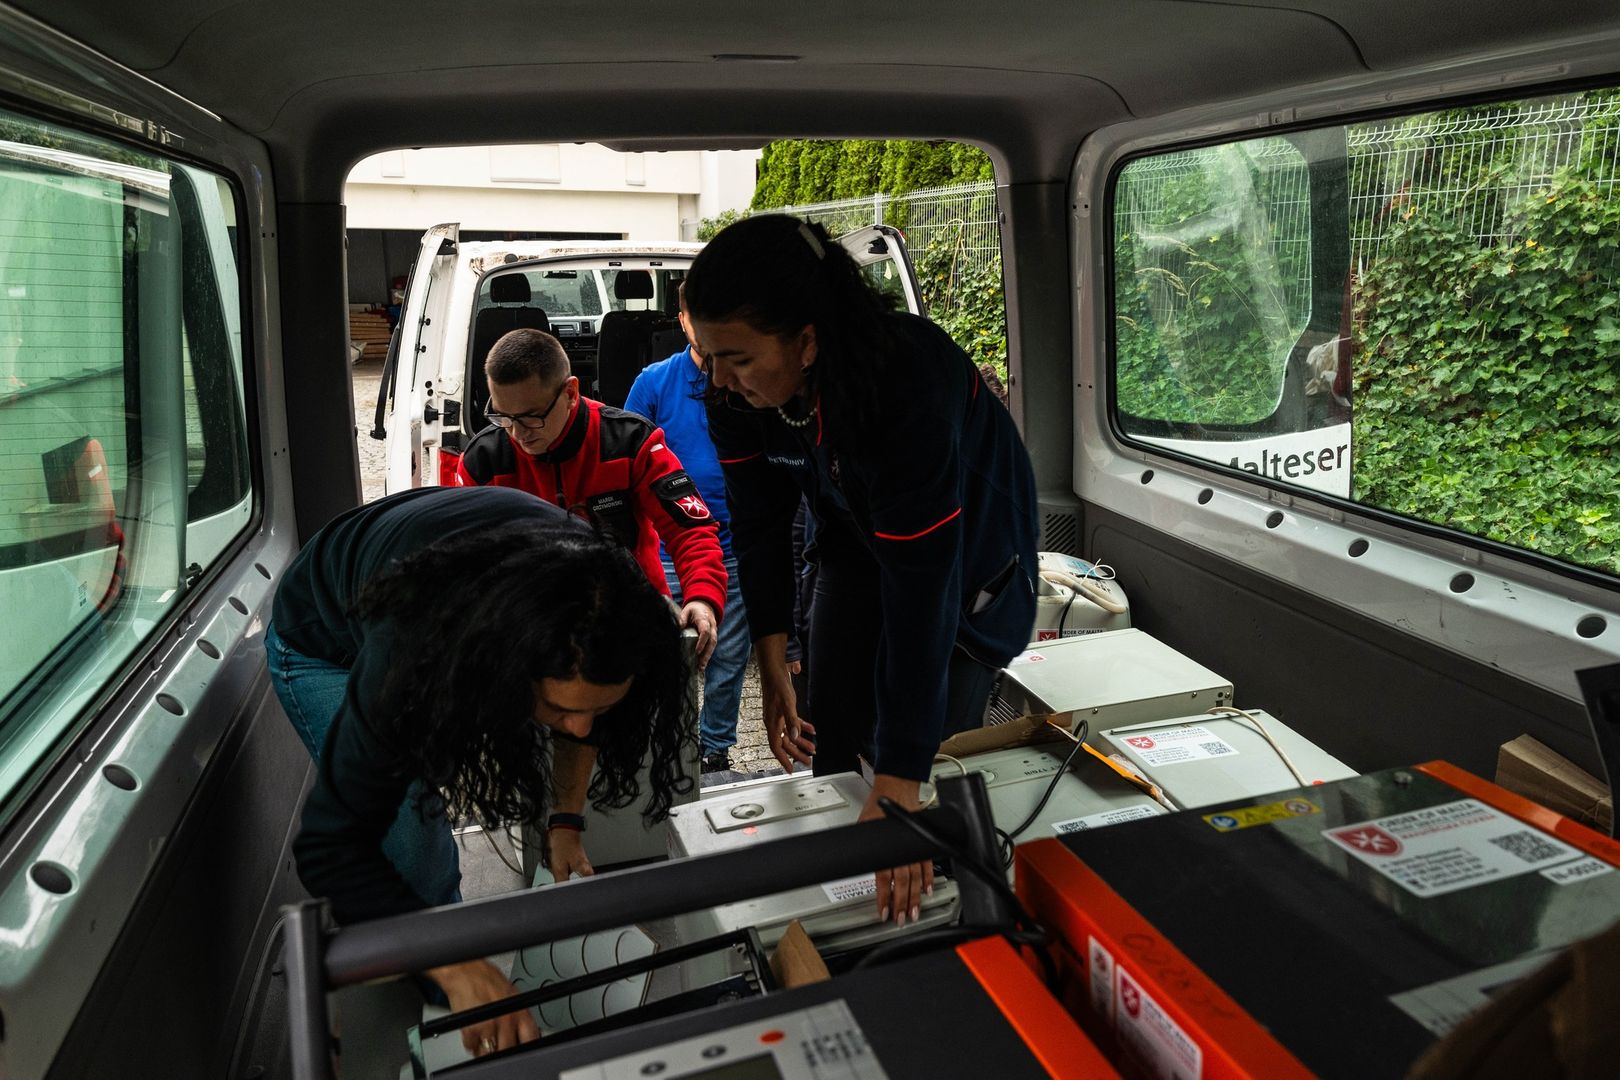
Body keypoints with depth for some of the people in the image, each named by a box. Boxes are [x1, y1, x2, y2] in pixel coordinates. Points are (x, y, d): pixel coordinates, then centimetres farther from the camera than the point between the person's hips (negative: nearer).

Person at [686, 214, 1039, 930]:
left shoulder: (907, 381, -42)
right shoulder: (736, 388, -23)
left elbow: (922, 584, -43)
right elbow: (759, 523, -10)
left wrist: (898, 785, -41)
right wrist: (772, 668, -12)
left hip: (964, 549, -5)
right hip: (858, 537, 5)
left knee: (934, 745, -3)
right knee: (829, 736, 8)